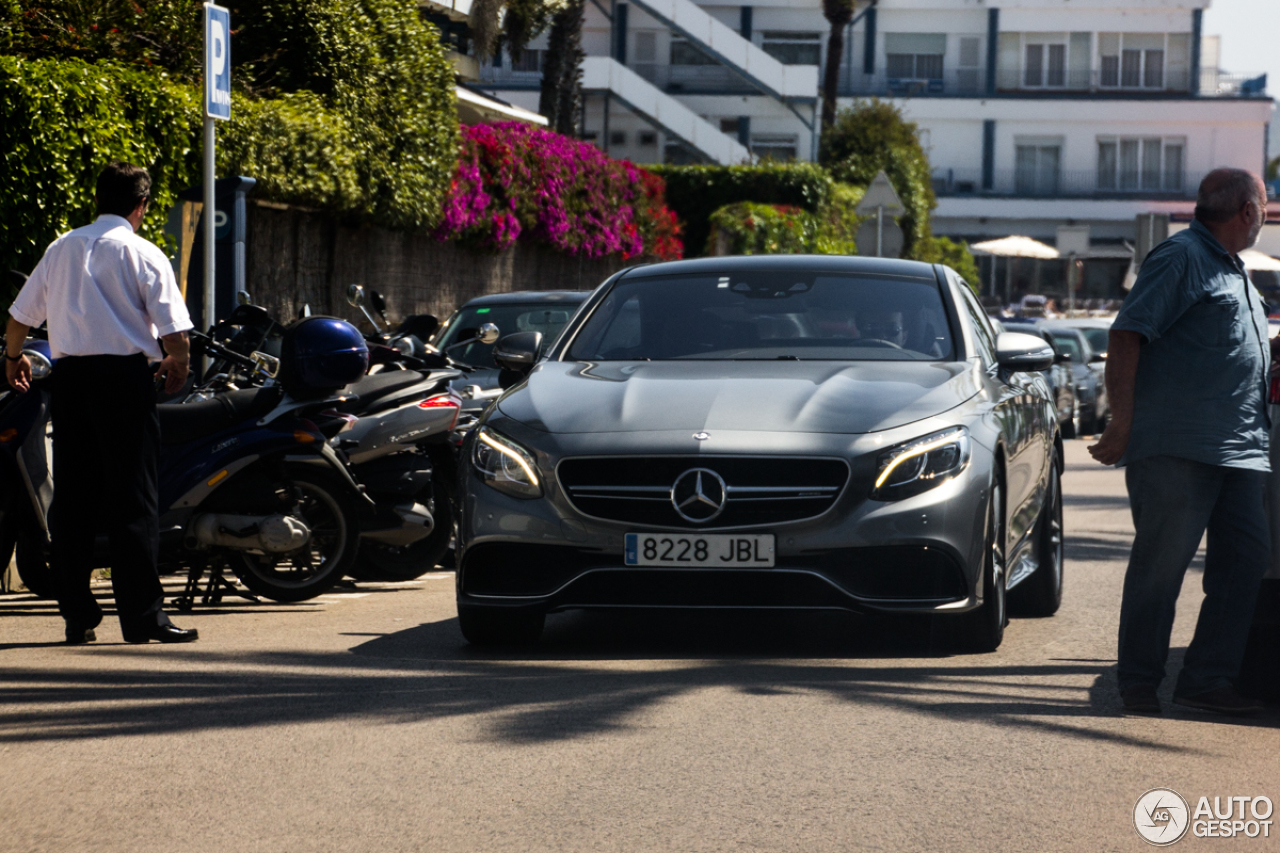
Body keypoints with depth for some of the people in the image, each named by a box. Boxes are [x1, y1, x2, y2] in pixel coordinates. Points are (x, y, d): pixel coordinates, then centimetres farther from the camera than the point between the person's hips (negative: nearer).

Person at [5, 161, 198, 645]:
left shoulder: (62, 249, 11)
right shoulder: (143, 255, -2)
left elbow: (21, 314, 17)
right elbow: (173, 330, -9)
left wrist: (13, 358, 35)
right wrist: (177, 366, 10)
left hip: (69, 374, 4)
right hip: (125, 373, -4)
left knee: (72, 496, 8)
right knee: (133, 500, -3)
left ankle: (77, 616, 9)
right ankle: (142, 617, -6)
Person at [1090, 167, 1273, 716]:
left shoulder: (1231, 271, 22)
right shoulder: (1180, 258, -7)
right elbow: (1126, 336, -14)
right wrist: (1123, 422, -20)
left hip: (1239, 451, 9)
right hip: (1178, 448, -9)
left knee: (1246, 558, 3)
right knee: (1160, 566, -5)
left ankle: (1206, 680, 7)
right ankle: (1138, 686, 2)